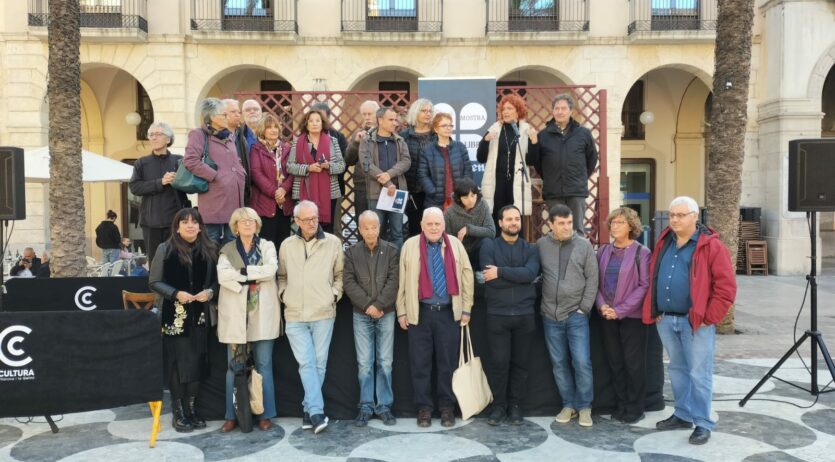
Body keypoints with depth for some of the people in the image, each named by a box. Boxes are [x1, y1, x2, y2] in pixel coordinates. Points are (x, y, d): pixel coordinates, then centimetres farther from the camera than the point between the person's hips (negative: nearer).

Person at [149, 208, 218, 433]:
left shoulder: (209, 250, 6)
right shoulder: (165, 249, -2)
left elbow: (216, 279, 11)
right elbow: (154, 282, -2)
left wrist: (210, 292, -10)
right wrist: (176, 294, -16)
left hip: (199, 316, 3)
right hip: (174, 316, -3)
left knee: (197, 363, 6)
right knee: (177, 364, 1)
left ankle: (192, 410, 19)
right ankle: (179, 414, 12)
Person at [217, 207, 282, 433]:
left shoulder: (267, 246, 8)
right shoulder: (227, 250, 9)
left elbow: (271, 269, -10)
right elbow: (222, 275, -9)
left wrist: (243, 272, -12)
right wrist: (255, 275, -14)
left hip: (262, 313, 0)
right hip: (235, 314, 1)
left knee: (264, 365, 4)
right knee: (234, 366, 4)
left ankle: (266, 414, 12)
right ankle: (232, 415, 13)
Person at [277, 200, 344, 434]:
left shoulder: (333, 242, 2)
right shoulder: (287, 245, 8)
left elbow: (340, 274, 10)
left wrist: (334, 294, -2)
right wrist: (283, 294, 4)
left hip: (324, 313, 0)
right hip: (295, 315, 1)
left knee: (319, 364, 5)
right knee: (306, 364, -6)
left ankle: (310, 410, 18)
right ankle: (317, 412, -6)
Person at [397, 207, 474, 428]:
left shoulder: (455, 244, 5)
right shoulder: (410, 245, 2)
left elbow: (467, 277, 7)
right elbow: (402, 280, 2)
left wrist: (466, 309, 4)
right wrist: (401, 311, 0)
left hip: (448, 313, 1)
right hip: (419, 313, -1)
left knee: (448, 363, 7)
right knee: (420, 364, 5)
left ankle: (447, 408, 18)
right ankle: (424, 408, 17)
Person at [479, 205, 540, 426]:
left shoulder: (530, 249, 8)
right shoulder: (489, 245, 2)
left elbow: (531, 273, -13)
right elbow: (491, 280, -12)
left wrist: (501, 271, -16)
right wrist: (520, 278, -9)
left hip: (525, 314, 2)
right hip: (498, 315, -2)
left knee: (520, 362, 9)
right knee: (499, 362, 0)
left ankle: (515, 405, 22)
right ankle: (498, 405, 15)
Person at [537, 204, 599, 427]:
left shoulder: (584, 245, -2)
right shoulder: (541, 245, 1)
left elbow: (592, 279, -1)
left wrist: (584, 308, -5)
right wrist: (538, 303, 2)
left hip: (576, 314, -2)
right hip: (550, 315, 2)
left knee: (582, 362, -3)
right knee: (559, 363, 10)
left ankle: (584, 407, 12)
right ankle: (568, 404, 23)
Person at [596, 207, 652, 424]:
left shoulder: (641, 252, -6)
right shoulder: (603, 251, 8)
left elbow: (644, 285, -11)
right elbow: (596, 282, 9)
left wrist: (620, 310, -16)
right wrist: (602, 305, -8)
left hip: (632, 316, -5)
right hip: (607, 316, 5)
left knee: (633, 362, 2)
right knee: (615, 362, 11)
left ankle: (635, 407, 15)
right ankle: (621, 404, 24)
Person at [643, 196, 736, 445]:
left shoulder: (711, 246, -8)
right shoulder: (663, 244, 11)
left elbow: (726, 287, -11)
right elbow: (653, 280, 19)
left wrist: (709, 319, -13)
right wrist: (654, 311, 11)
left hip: (695, 321, -6)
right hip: (665, 320, 6)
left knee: (699, 374, 0)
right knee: (677, 369, 16)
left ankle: (703, 424, 11)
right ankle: (683, 415, 29)